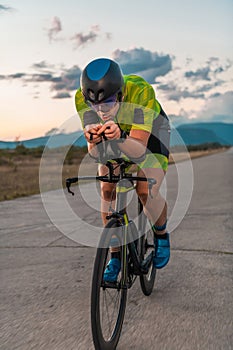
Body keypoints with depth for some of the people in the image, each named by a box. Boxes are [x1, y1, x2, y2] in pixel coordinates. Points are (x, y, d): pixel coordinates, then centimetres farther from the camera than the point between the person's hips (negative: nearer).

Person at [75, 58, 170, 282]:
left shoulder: (141, 91, -40)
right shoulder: (82, 98, -30)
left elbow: (139, 148, -44)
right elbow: (94, 153, -32)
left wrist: (120, 137, -64)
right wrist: (93, 140, -55)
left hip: (149, 132, -3)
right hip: (115, 135, 3)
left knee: (146, 192, -21)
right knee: (107, 190, -13)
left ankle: (161, 235, 12)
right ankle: (115, 254, 4)